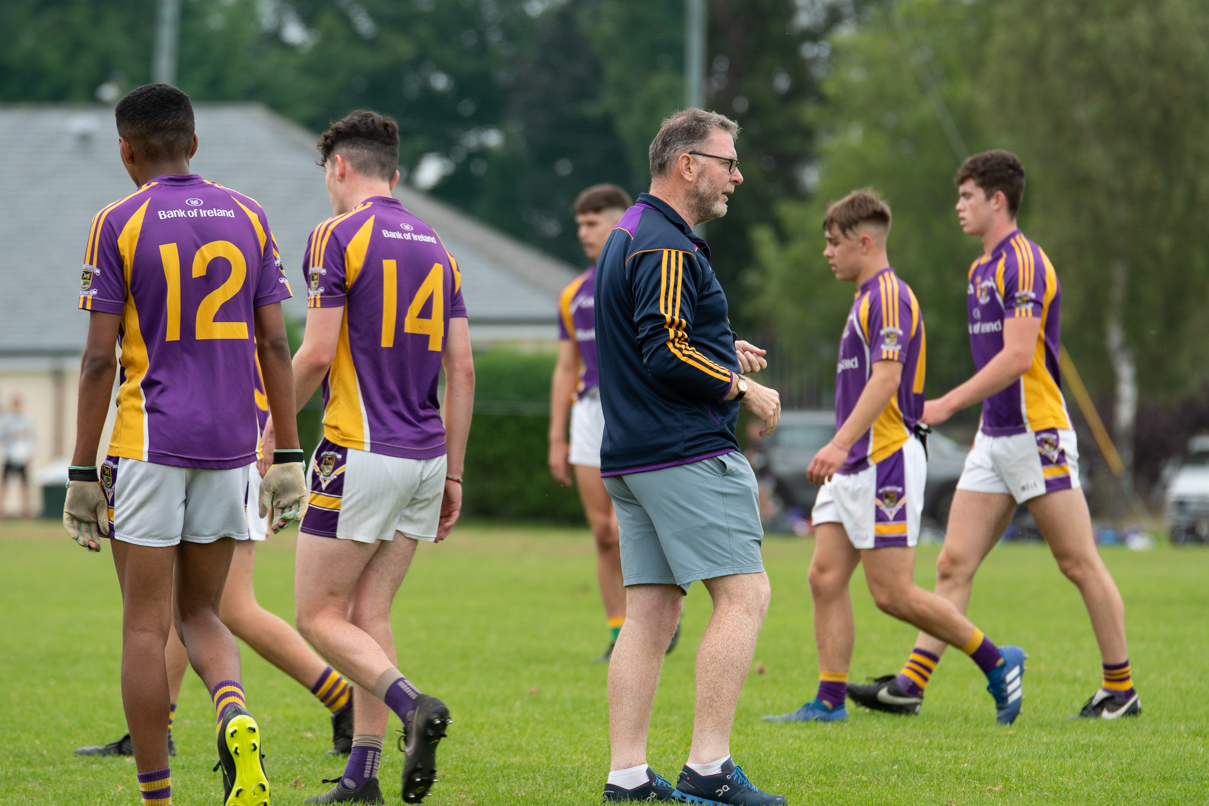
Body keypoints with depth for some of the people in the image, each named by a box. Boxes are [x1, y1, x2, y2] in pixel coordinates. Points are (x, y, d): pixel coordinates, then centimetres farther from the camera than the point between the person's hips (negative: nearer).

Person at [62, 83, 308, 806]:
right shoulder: (248, 218, 7)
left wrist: (82, 475, -3)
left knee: (146, 629, 3)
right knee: (199, 612, 16)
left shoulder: (118, 225, -5)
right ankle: (237, 719, -14)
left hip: (148, 445, -4)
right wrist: (289, 457, 9)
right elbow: (275, 346, 5)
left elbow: (100, 359, -7)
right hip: (230, 446, 4)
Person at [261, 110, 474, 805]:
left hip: (359, 453, -7)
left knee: (318, 616, 0)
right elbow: (462, 369, 11)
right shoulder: (436, 248, 14)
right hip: (426, 456, 7)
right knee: (370, 616, 11)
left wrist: (275, 428, 1)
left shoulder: (339, 236, -8)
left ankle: (414, 705, -21)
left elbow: (316, 355, -14)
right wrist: (452, 474, 15)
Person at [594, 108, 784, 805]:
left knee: (651, 610, 7)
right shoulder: (667, 247, -14)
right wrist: (743, 389, -12)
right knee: (744, 594, -9)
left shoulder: (630, 237, 20)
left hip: (633, 455, 10)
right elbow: (666, 353, -22)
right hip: (688, 453, -10)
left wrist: (716, 352, 21)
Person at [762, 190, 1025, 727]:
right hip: (853, 467, 10)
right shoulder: (868, 297, 19)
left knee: (893, 593, -8)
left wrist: (840, 444, -34)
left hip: (886, 462, -10)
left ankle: (997, 663, 4)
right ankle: (829, 701, 2)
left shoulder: (890, 296, -13)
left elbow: (886, 379, -25)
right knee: (826, 577, 2)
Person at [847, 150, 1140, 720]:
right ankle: (911, 685, -3)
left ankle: (1121, 689, 7)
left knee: (1079, 562, -1)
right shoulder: (982, 269, 16)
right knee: (953, 563, 1)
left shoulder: (1022, 264, -14)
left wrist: (948, 404, -22)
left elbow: (1018, 357, -22)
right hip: (995, 437, 9)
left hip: (1037, 435, -9)